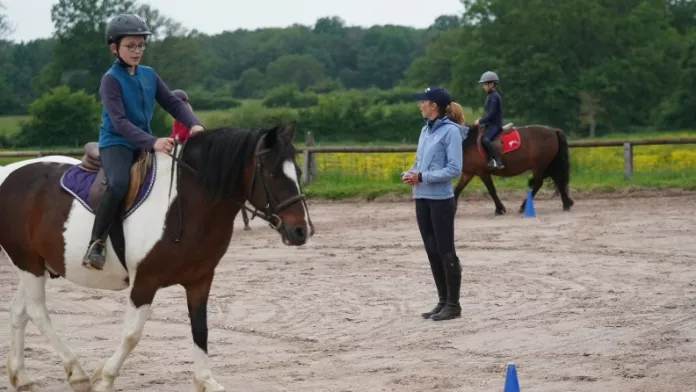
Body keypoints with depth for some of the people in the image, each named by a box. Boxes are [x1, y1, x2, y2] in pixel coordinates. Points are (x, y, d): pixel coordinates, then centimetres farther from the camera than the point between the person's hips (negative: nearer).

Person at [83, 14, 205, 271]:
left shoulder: (149, 75, 9)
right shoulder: (111, 79, -10)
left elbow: (173, 104, 7)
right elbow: (119, 122, -20)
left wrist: (194, 124, -14)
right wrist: (153, 143, -33)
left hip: (145, 143, 7)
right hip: (116, 143, -7)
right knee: (119, 184, -34)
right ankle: (96, 244, -25)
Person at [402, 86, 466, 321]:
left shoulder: (450, 131, -13)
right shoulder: (426, 130, 10)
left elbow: (454, 169, -17)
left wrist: (422, 177, -19)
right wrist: (409, 173, -2)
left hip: (441, 200, -8)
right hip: (422, 199, 8)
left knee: (446, 252, 0)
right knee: (432, 252, 12)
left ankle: (453, 304, 9)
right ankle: (443, 301, 21)